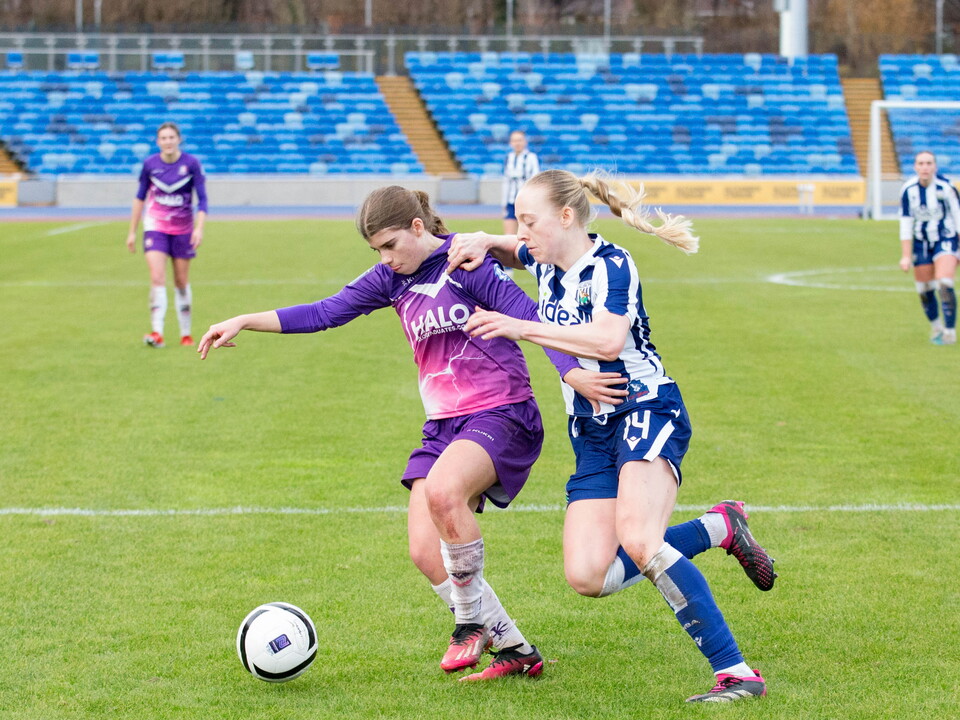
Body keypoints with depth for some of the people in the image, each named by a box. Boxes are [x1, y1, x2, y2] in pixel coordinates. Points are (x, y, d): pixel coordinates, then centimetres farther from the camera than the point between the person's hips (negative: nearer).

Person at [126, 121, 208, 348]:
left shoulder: (191, 164, -8)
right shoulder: (150, 164, -4)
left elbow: (202, 199, -5)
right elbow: (140, 197, 7)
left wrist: (199, 228, -18)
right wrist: (132, 231, 8)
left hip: (182, 230, 0)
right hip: (155, 226, 0)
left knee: (181, 282, 7)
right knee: (157, 278, -15)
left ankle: (186, 334, 20)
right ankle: (157, 333, -21)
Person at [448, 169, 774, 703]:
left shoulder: (611, 263, -12)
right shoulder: (545, 265, 12)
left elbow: (608, 340, -28)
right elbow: (508, 249, 35)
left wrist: (520, 327, -24)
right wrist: (483, 243, 11)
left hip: (647, 411, -8)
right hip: (592, 433, 8)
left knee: (637, 542, -31)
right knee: (588, 577, -7)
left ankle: (737, 673, -27)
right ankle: (719, 527, 11)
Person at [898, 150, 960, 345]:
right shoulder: (908, 190, -8)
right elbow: (905, 224, -2)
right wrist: (906, 256, -2)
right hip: (921, 243, 3)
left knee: (944, 283, -20)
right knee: (925, 290, 5)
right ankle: (935, 326, 30)